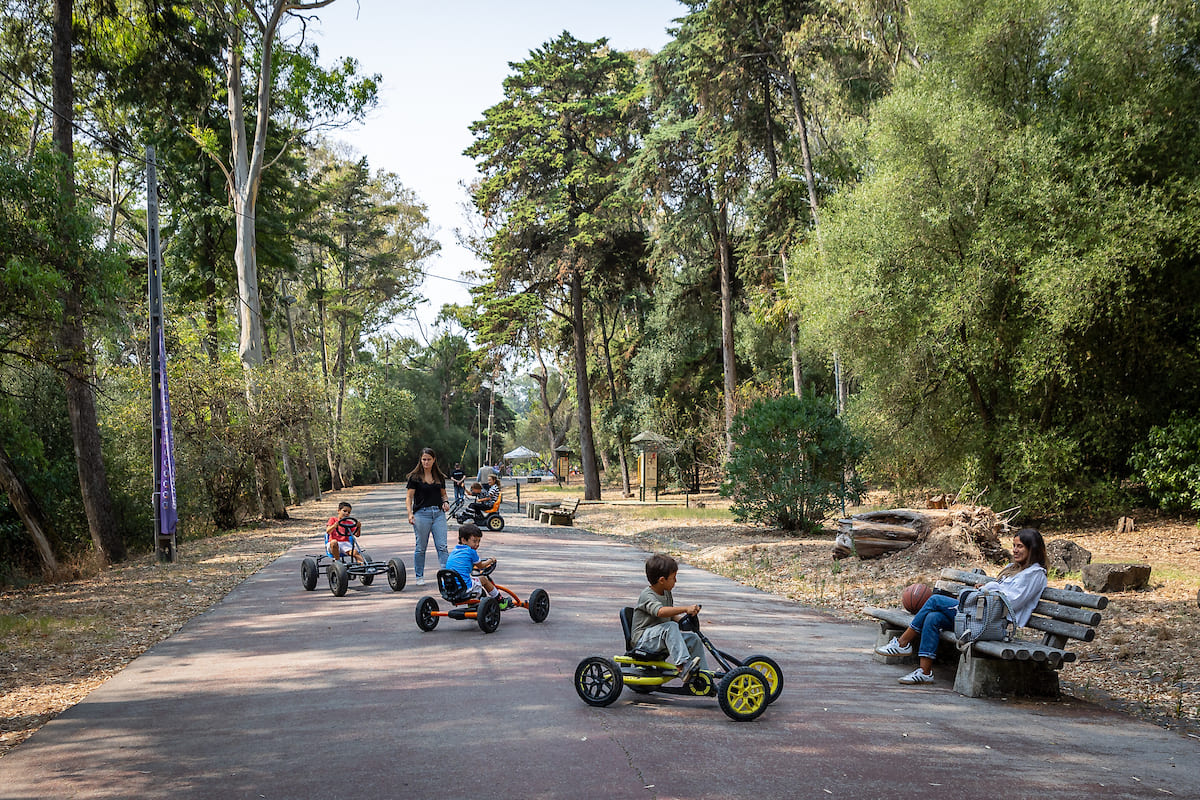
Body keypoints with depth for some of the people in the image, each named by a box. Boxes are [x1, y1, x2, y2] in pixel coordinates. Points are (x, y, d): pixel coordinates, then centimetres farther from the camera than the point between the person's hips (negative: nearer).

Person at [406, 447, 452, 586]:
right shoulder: (415, 477, 1)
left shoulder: (440, 477, 12)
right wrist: (410, 513, -12)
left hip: (438, 513, 3)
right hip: (422, 513, -3)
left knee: (442, 546, -4)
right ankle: (419, 576, 16)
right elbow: (409, 497, 0)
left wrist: (446, 502, 1)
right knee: (421, 547, 4)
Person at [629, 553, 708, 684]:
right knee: (670, 627, -34)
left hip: (662, 636, 8)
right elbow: (661, 611, -38)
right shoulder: (647, 596, -19)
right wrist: (686, 608, -45)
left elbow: (672, 615, 18)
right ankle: (682, 666, -42)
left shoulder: (667, 594, 10)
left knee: (694, 639, -5)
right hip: (643, 638, -8)